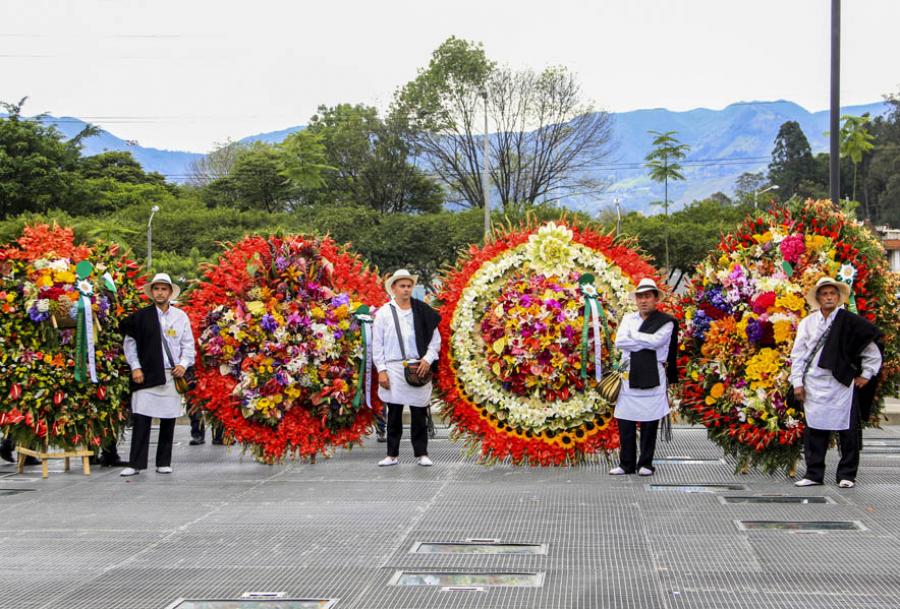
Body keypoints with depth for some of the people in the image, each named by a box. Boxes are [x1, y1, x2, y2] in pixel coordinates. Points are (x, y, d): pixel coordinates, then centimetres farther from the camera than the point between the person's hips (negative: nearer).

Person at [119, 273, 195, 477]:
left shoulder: (181, 317, 9)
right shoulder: (141, 316, 5)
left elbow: (188, 345, 11)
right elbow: (130, 343, 8)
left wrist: (184, 364, -5)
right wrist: (135, 367, -2)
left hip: (172, 375, 2)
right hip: (146, 374, -2)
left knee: (168, 420, 5)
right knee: (141, 419, -6)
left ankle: (164, 463, 14)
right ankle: (136, 463, -3)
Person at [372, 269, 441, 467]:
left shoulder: (422, 312, 8)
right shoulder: (384, 313, 5)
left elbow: (435, 339, 9)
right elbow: (377, 344, 3)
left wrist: (428, 359, -6)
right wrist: (381, 370, -4)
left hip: (418, 369, 1)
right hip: (393, 369, -1)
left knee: (419, 414, 3)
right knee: (394, 414, 5)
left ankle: (421, 454, 11)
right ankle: (392, 454, 13)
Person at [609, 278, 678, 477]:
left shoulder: (665, 322, 2)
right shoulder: (628, 318, 15)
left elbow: (656, 341, -16)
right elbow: (619, 342, 0)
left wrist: (633, 336, -4)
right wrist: (645, 343, -8)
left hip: (653, 377, -4)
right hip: (629, 376, 4)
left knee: (649, 423, 1)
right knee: (625, 422, 3)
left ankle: (645, 463, 11)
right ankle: (626, 464, 11)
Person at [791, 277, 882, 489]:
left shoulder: (849, 322, 0)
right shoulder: (807, 323, 6)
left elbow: (872, 351, 5)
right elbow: (798, 354, 7)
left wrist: (866, 375, 3)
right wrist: (797, 382, 2)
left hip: (843, 384, -2)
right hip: (814, 385, 2)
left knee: (847, 431, 2)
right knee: (814, 431, 3)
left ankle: (847, 475, 13)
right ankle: (814, 474, 12)